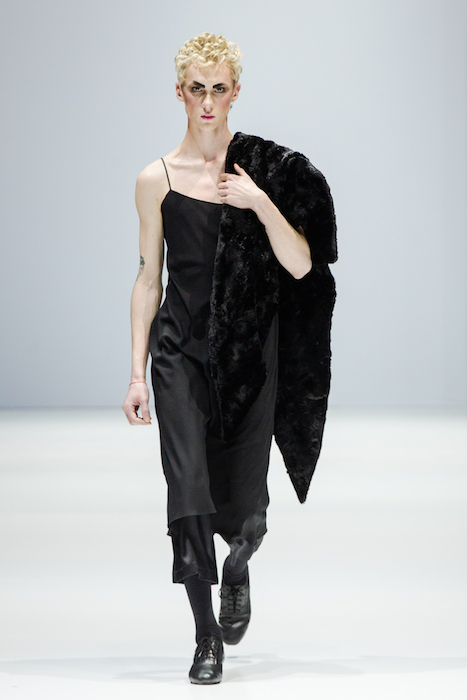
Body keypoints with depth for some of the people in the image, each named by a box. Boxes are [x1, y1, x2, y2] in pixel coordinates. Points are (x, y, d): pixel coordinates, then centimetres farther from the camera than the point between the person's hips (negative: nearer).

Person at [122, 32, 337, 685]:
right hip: (181, 349, 0)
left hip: (250, 349, 0)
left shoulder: (265, 167, 2)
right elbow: (148, 278, 7)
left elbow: (301, 266, -3)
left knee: (243, 503, 3)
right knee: (189, 486, -12)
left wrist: (260, 203, -16)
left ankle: (237, 571, 38)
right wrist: (137, 373, 4)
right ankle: (207, 637, -1)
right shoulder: (158, 179, 3)